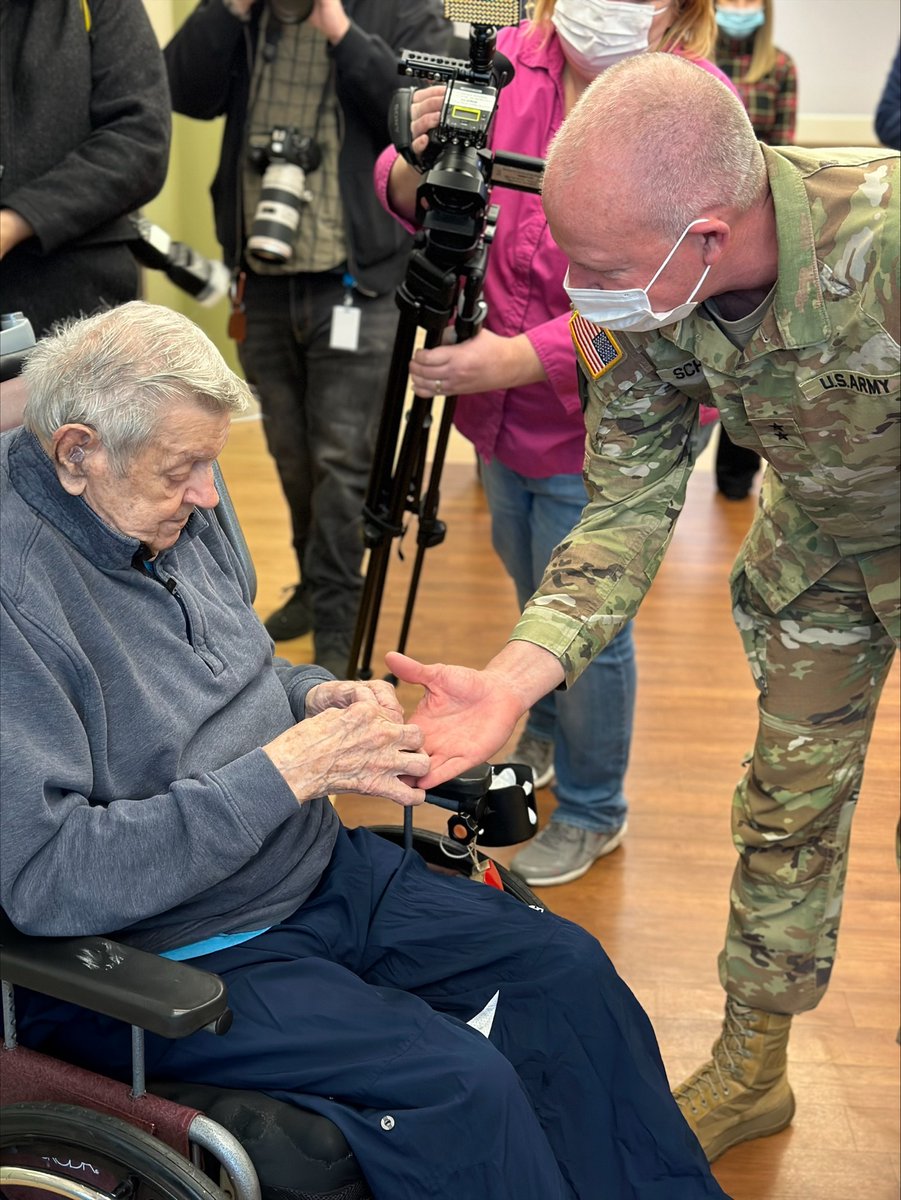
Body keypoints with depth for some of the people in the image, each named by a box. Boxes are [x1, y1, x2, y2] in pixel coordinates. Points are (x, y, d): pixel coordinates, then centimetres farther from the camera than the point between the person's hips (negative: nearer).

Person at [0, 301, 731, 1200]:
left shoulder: (162, 511, 2)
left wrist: (313, 695, -4)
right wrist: (285, 771, -28)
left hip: (319, 871, 8)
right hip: (162, 957, -8)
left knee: (566, 968, 3)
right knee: (459, 1085, -22)